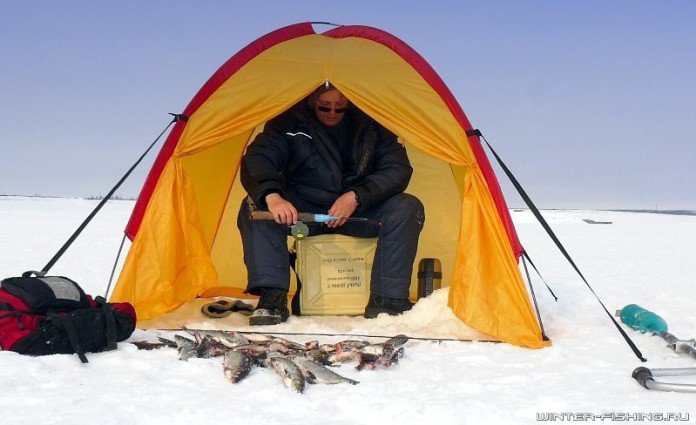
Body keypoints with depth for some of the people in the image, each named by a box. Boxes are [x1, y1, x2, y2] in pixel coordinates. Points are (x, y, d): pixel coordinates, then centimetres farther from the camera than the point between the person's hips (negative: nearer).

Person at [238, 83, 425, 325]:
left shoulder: (370, 122, -8)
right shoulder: (289, 121, -11)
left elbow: (398, 168, -11)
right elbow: (256, 160, -21)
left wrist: (357, 197, -26)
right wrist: (271, 196, -43)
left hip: (358, 210, 1)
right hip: (301, 210, 0)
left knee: (407, 209, -25)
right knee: (255, 207, -28)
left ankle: (386, 300, -23)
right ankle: (272, 298, -30)